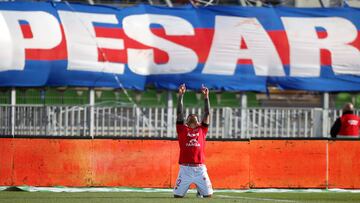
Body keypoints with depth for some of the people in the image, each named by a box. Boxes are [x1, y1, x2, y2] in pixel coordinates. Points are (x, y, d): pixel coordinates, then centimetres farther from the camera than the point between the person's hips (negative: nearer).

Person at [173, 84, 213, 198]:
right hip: (185, 168, -1)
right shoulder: (182, 129, 11)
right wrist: (180, 95, 3)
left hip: (200, 169, 1)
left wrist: (206, 97, 9)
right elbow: (179, 113, 7)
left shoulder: (202, 130, 14)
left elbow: (207, 114, 12)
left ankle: (200, 190, 36)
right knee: (177, 195, -2)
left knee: (208, 195, 1)